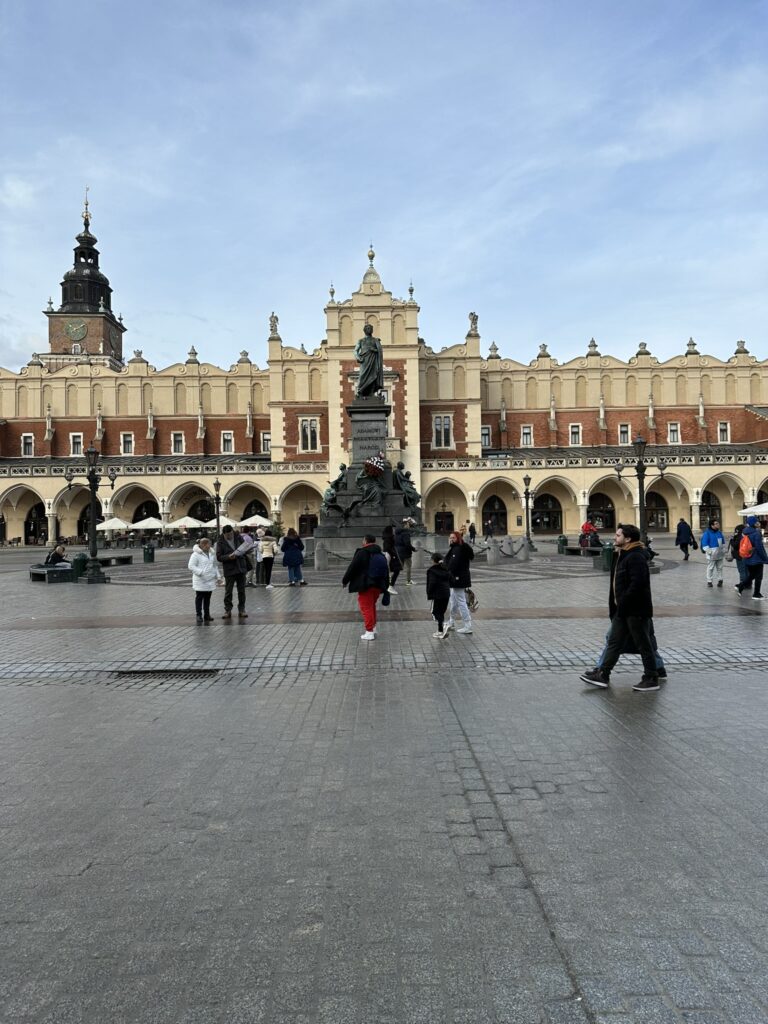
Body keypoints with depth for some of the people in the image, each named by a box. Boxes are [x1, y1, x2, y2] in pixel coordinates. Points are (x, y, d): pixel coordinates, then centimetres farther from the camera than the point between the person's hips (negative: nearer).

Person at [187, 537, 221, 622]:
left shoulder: (211, 554, 12)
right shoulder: (196, 554, -9)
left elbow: (215, 566, 20)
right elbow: (191, 566, -13)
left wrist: (218, 576, 12)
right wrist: (200, 572, -21)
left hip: (210, 580, 6)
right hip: (200, 581, -6)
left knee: (207, 598, 11)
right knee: (199, 598, 0)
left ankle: (207, 614, 18)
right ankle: (199, 615, 6)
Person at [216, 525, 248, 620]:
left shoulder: (238, 537, 3)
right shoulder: (220, 542, -5)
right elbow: (219, 557, -9)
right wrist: (229, 557, -25)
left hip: (241, 568, 3)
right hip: (229, 570, -3)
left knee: (241, 590, 8)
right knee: (228, 591, 2)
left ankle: (241, 610, 16)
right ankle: (227, 610, 11)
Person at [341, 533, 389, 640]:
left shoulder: (361, 553, -11)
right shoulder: (381, 555, 11)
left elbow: (352, 568, -10)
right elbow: (386, 572, 18)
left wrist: (345, 581, 2)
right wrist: (385, 586, 25)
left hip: (365, 585, -7)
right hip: (378, 585, 7)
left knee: (366, 607, -2)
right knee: (372, 606, 22)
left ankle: (369, 632, -4)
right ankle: (373, 627, 27)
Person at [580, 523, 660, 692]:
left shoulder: (636, 557, -18)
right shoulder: (621, 555, 14)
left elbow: (637, 584, -27)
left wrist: (622, 604, -23)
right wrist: (615, 607, 14)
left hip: (636, 610, -10)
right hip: (623, 610, 10)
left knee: (643, 645, 2)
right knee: (614, 642, 12)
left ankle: (651, 679, 14)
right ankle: (602, 675, 18)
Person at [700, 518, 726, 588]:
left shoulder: (719, 532, 8)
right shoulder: (707, 533, -12)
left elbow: (723, 542, 18)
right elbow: (704, 544, -13)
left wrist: (723, 550, 14)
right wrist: (708, 551, -18)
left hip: (720, 554, 6)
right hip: (712, 554, -6)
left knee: (719, 567, 13)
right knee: (710, 568, -1)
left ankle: (720, 580, 23)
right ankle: (709, 581, 7)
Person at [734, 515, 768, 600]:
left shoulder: (744, 533, 2)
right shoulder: (756, 533, -19)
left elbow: (742, 546, 10)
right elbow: (759, 547, -19)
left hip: (747, 559, 7)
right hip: (757, 559, -7)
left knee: (751, 576, 21)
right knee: (758, 577, 7)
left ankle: (740, 587, 9)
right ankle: (756, 595, 14)